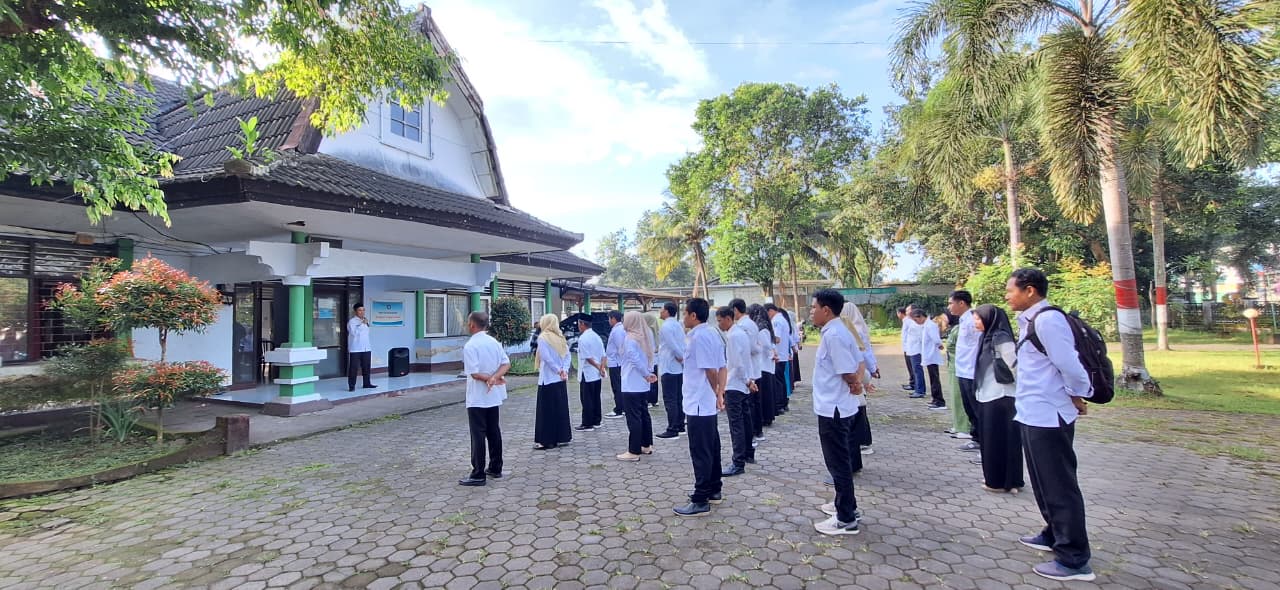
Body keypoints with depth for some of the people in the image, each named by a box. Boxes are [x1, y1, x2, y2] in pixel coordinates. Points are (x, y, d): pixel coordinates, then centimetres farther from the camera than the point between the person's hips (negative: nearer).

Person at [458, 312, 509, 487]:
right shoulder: (494, 342, 6)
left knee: (478, 435, -1)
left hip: (477, 398, -7)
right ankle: (495, 468, 23)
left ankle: (478, 475, 3)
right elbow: (506, 363, 0)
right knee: (494, 432, 14)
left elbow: (474, 373, -20)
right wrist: (495, 377, -13)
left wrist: (491, 379, -9)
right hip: (493, 396, 7)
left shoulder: (470, 346, -16)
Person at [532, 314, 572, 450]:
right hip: (561, 379, 7)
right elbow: (567, 355, 4)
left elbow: (546, 357, -19)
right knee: (561, 408, 12)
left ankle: (546, 440, 2)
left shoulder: (543, 337, -10)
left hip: (548, 379, -7)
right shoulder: (560, 337, 10)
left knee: (546, 410, 0)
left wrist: (558, 370, -12)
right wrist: (564, 370, -5)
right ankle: (562, 437, 19)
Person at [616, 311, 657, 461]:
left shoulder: (629, 338, -16)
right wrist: (648, 373, 3)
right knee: (644, 414, 16)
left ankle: (634, 451, -1)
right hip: (643, 384, 9)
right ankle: (646, 445, 26)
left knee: (633, 417, -5)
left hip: (631, 385, -9)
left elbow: (636, 360, -22)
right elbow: (650, 357, 12)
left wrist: (647, 374, -11)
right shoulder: (646, 336, 10)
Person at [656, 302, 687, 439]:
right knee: (678, 398, 14)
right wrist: (682, 359, 4)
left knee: (670, 400, -5)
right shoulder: (678, 325, 13)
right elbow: (683, 345, 11)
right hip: (679, 368, 9)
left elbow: (673, 346, -22)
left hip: (668, 368, -9)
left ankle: (672, 429, -3)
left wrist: (682, 359, -10)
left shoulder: (666, 327, -15)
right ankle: (680, 425, 20)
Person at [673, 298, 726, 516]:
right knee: (711, 448, 18)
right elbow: (721, 368, 10)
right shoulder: (712, 334, 11)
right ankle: (714, 490, 30)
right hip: (708, 404, 10)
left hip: (698, 404, -10)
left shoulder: (698, 337, -19)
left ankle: (700, 501, 5)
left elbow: (710, 371, -20)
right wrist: (720, 393, 6)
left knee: (700, 452, -3)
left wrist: (717, 393, -5)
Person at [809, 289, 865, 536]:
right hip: (835, 407, 10)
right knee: (840, 460, 21)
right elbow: (859, 363, 15)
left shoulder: (834, 335, -22)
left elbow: (848, 374, -23)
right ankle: (846, 505, 34)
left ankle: (846, 519, 11)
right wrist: (858, 379, -3)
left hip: (833, 409, -10)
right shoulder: (837, 331, 10)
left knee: (838, 462, 0)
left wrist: (855, 383, -3)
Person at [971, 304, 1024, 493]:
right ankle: (993, 477, 26)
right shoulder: (986, 338, 10)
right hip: (987, 397, 9)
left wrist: (1021, 394, -13)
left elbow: (1014, 367, -18)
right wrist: (979, 391, 16)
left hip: (1000, 398, -9)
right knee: (990, 439, 15)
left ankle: (1001, 482, 12)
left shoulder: (1001, 338, -16)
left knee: (1000, 440, 1)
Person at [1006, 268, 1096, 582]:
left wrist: (1077, 395, -9)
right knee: (1045, 483, 22)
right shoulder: (1030, 320, 11)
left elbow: (1069, 364, -24)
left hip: (1048, 415, -10)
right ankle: (1053, 535, 38)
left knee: (1059, 486, 0)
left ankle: (1074, 560, 11)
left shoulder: (1047, 319, -20)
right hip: (1035, 414, 10)